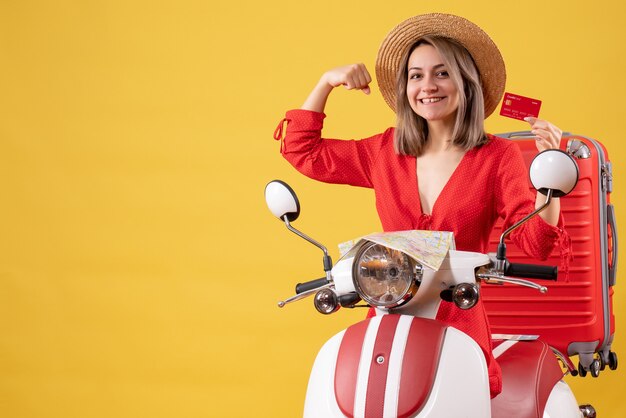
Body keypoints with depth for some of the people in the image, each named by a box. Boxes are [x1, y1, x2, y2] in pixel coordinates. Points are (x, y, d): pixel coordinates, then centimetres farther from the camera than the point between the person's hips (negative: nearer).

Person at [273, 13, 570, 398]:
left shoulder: (498, 158, 2)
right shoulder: (387, 152, 13)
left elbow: (534, 243, -4)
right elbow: (302, 149, 22)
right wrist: (326, 83, 13)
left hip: (459, 326, -3)